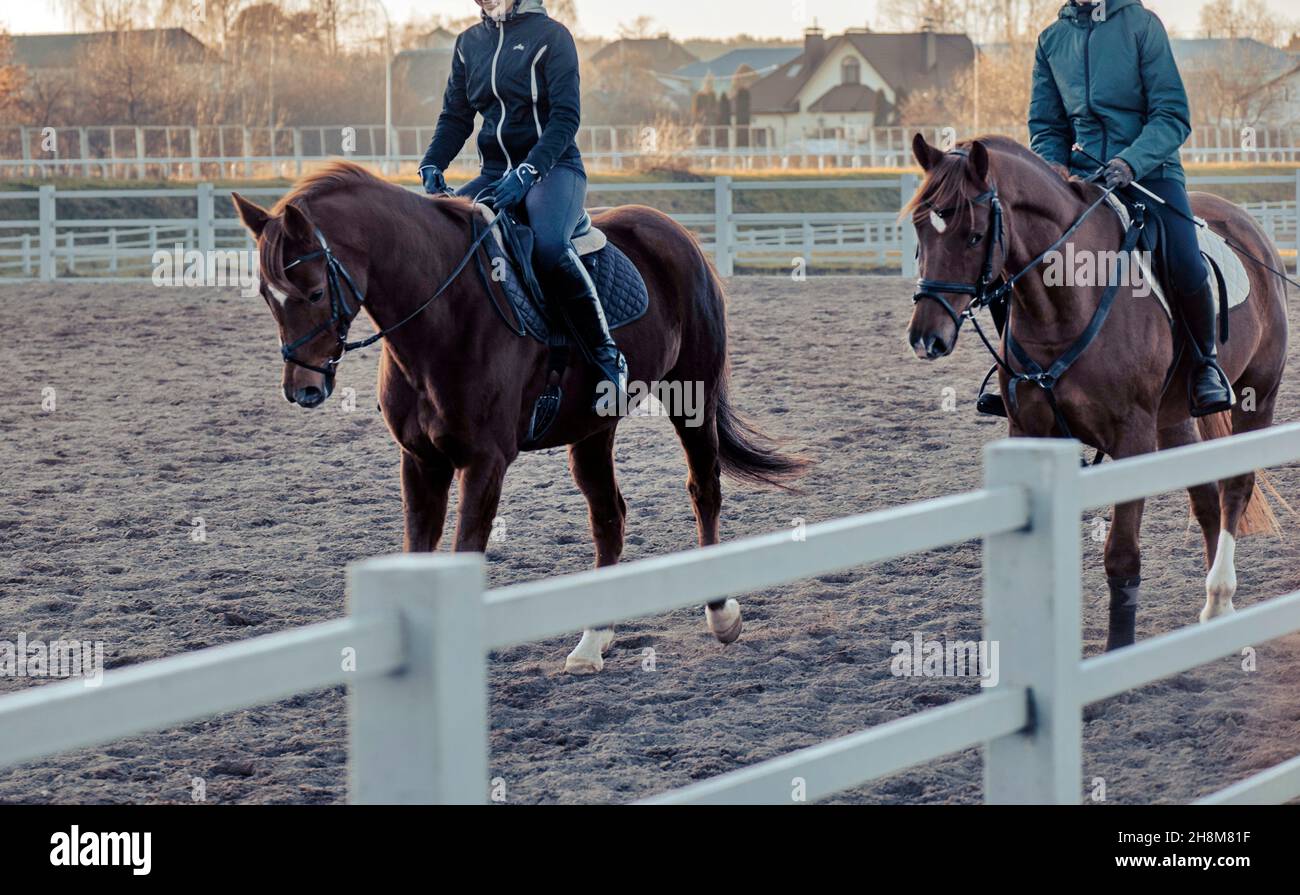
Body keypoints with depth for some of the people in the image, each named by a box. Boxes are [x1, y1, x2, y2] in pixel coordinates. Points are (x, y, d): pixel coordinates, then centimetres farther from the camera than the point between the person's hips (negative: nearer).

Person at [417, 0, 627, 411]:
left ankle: (608, 359, -27)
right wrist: (432, 166, -6)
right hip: (494, 173, 6)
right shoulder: (469, 44, 13)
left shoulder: (551, 36, -4)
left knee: (550, 246, -36)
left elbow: (566, 116, -11)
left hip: (552, 168, -6)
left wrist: (527, 173, -23)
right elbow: (455, 117, 14)